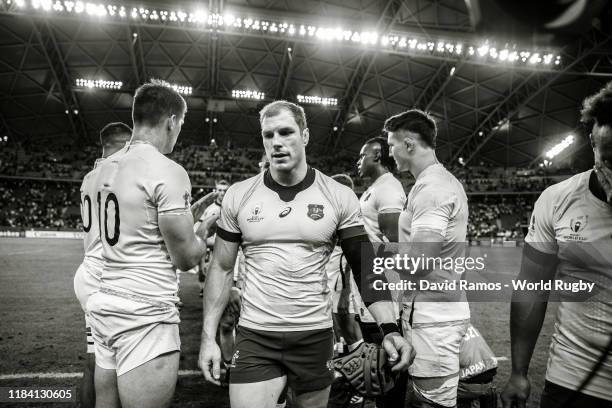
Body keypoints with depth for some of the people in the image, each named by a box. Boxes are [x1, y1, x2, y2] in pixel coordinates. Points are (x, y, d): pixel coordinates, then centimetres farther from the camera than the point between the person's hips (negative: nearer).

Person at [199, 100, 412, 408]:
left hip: (315, 336, 0)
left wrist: (389, 329, -15)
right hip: (254, 337, 0)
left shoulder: (339, 197, -5)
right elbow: (221, 270, 4)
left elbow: (367, 268, -3)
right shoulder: (238, 196, -1)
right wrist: (209, 337, -1)